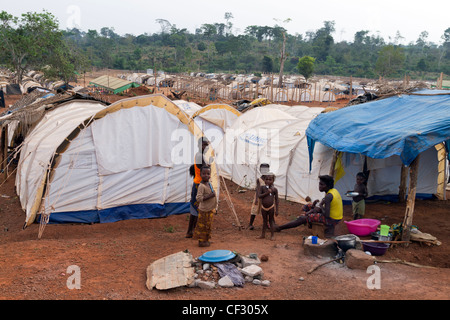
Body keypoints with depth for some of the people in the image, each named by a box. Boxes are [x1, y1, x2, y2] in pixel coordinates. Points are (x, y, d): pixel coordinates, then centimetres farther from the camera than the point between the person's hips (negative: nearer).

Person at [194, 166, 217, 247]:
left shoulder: (210, 184, 7)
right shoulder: (201, 186, -20)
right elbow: (198, 198, -28)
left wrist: (215, 208, 19)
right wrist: (209, 196, -30)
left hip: (211, 209, 9)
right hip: (205, 210, -8)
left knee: (208, 226, 16)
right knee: (203, 226, 1)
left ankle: (206, 239, 28)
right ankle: (201, 241, 12)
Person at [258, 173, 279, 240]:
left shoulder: (274, 189, -6)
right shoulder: (262, 187, -3)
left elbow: (276, 200, -2)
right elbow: (259, 196, -13)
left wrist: (276, 210, -4)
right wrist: (266, 193, -23)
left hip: (271, 207, -2)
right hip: (263, 207, 2)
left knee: (271, 220, 6)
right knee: (264, 220, 15)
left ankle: (272, 235, 14)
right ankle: (263, 235, 25)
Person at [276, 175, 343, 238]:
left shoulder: (328, 196, -24)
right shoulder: (334, 190, 5)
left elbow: (326, 215, -26)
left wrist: (321, 207, -9)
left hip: (331, 219, -9)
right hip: (337, 218, 9)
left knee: (303, 218, -4)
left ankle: (279, 228, 1)